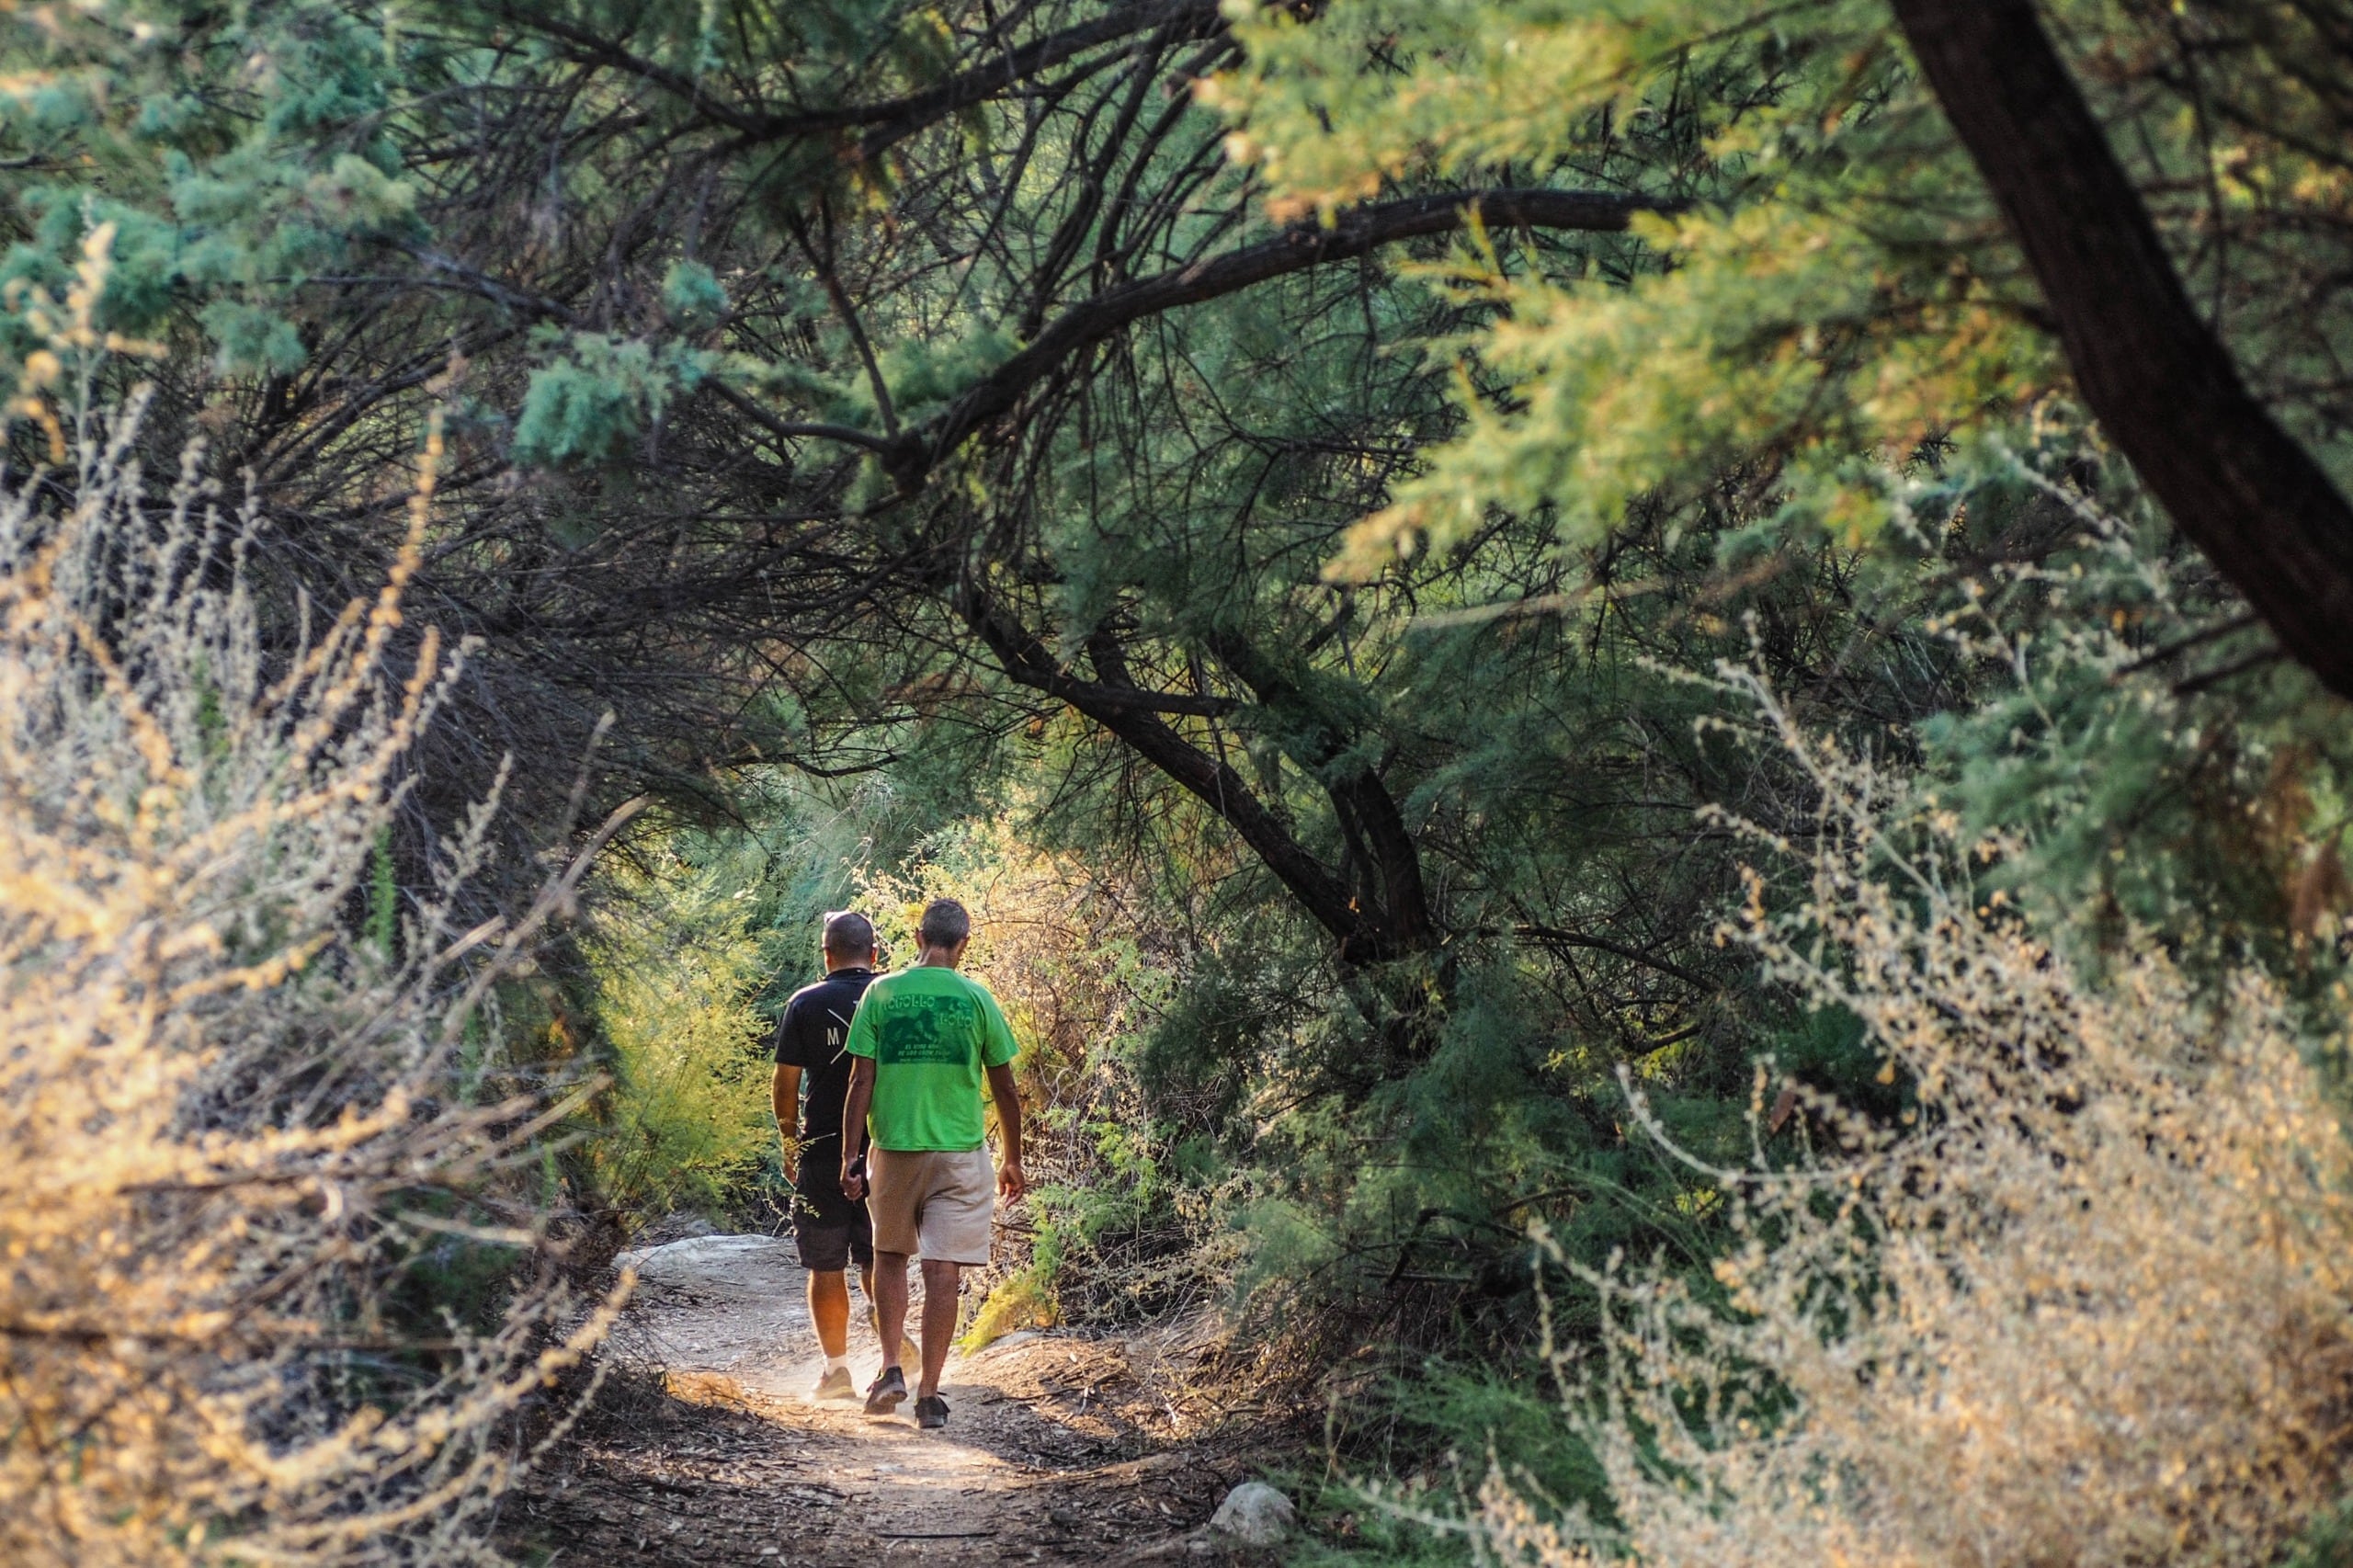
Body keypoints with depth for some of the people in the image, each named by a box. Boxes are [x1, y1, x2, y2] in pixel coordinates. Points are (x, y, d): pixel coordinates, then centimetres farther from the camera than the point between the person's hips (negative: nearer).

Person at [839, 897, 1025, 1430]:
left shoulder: (881, 993, -1)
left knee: (890, 1256, 19)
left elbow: (861, 1080, -3)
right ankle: (929, 1394, 0)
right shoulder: (976, 998, -2)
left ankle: (891, 1369, 9)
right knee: (943, 1271, 0)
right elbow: (1004, 1088, 3)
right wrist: (1013, 1161, 14)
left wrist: (850, 1155, 3)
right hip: (960, 1153, -1)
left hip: (893, 1147, 1)